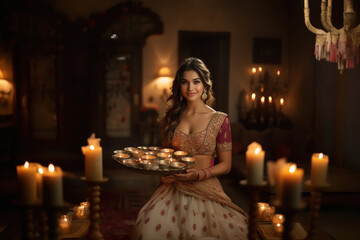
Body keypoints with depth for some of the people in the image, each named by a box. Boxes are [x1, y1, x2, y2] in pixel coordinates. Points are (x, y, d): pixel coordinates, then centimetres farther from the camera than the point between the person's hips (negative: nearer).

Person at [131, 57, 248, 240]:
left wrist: (199, 174, -14)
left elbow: (225, 165, 2)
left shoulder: (219, 120, 0)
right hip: (173, 189, 3)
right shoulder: (172, 117, 11)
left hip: (205, 190, -2)